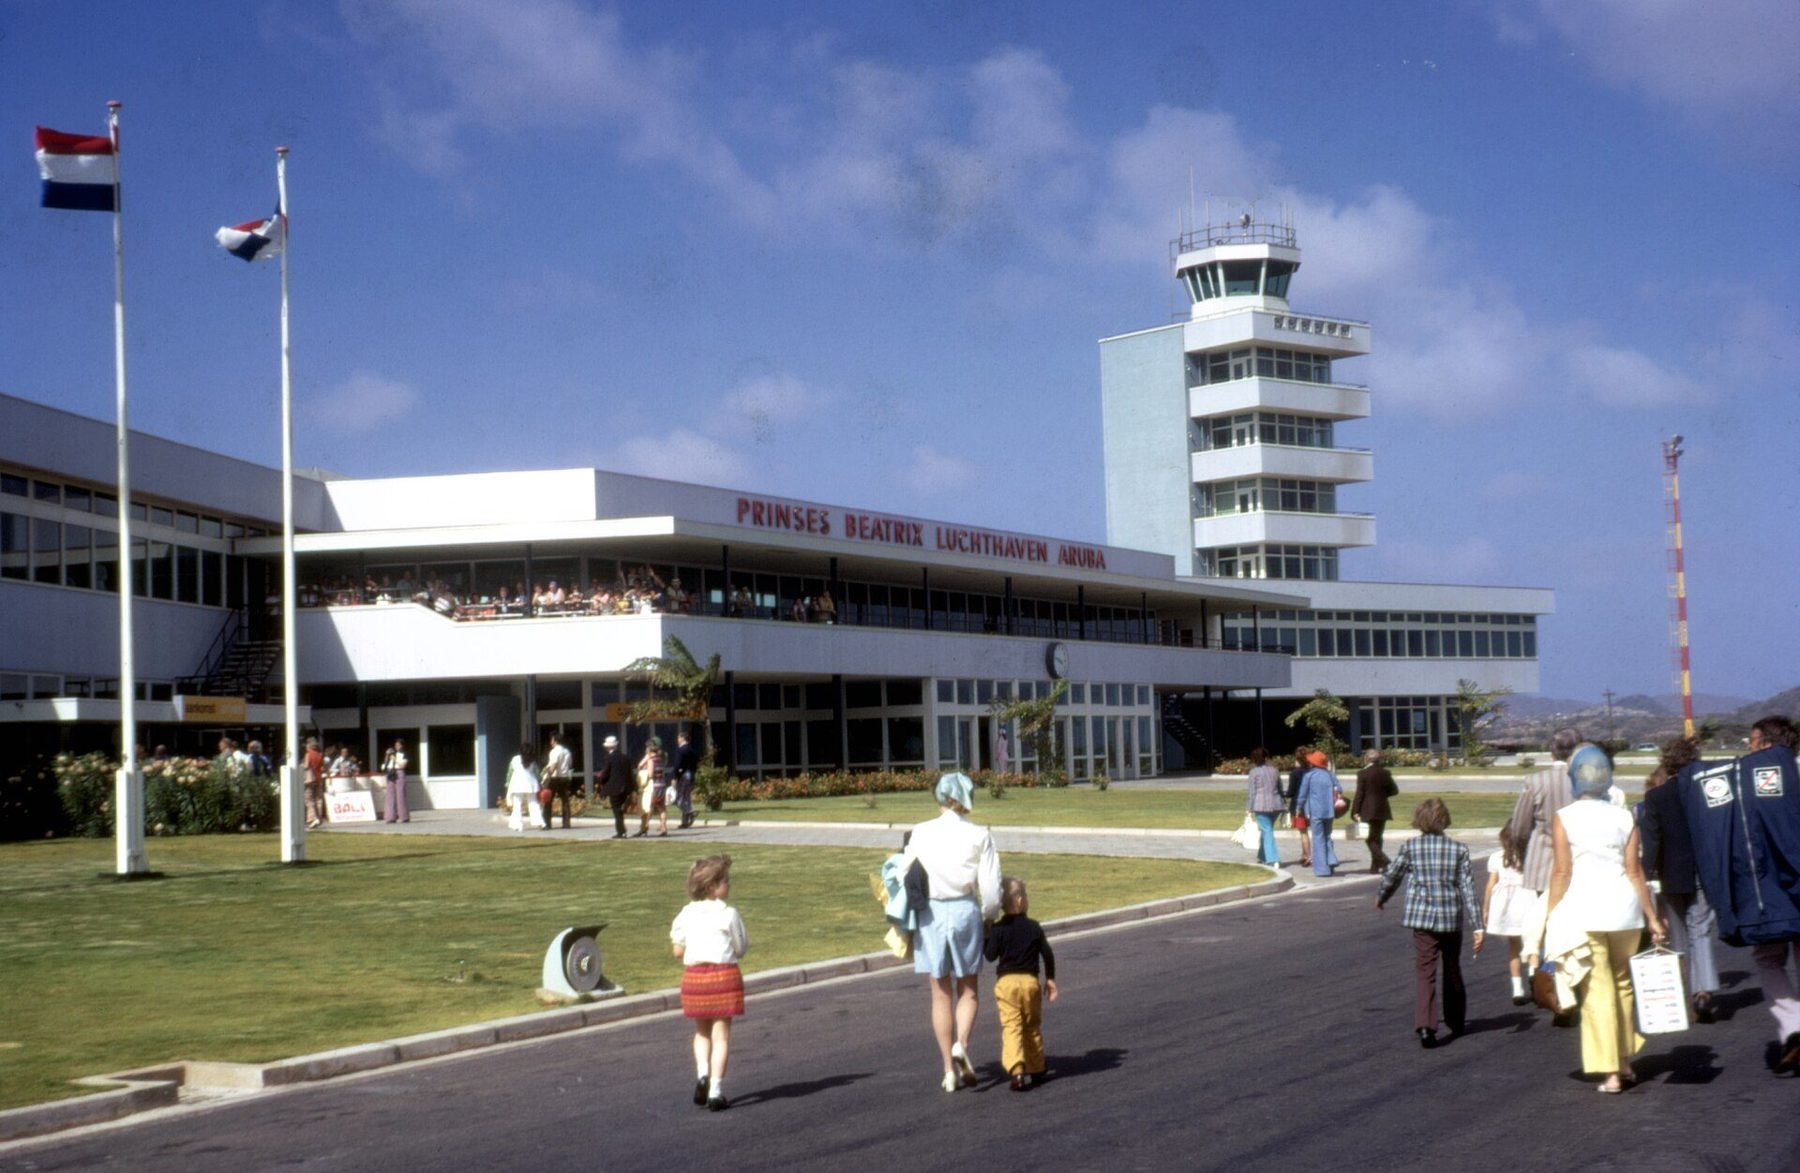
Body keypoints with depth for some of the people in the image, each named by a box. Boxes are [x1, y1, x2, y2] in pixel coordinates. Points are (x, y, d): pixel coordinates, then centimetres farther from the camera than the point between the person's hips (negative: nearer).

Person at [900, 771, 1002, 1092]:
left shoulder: (920, 833, -1)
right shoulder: (979, 835, -4)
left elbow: (904, 877, 2)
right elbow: (990, 888, -4)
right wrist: (989, 916, 13)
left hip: (929, 913, 1)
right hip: (965, 910, -1)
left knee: (941, 994, 10)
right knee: (968, 990, 13)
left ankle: (950, 1068, 11)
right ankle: (961, 1044, -13)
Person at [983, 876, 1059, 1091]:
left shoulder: (998, 929, -4)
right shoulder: (1034, 927, 3)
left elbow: (991, 955, -10)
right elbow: (1047, 954, 7)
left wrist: (985, 937, 5)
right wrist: (1050, 979, 18)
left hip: (1006, 982, -2)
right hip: (1030, 980, 2)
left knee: (1011, 1027, -7)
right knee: (1032, 1027, 17)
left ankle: (1017, 1070, -24)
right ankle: (1036, 1070, 25)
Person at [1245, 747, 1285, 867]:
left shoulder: (1254, 772, -4)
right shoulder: (1274, 770, 12)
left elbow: (1252, 792, -6)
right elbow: (1280, 789, 16)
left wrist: (1250, 809, -2)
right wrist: (1281, 805, 24)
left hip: (1261, 805, -5)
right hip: (1275, 805, 5)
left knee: (1267, 831, -4)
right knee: (1266, 830, 21)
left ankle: (1274, 860, -13)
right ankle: (1262, 857, 29)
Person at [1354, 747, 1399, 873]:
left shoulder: (1363, 773, -11)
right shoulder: (1385, 772, 4)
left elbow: (1359, 794, -12)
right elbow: (1394, 790, 9)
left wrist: (1355, 811, -10)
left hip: (1368, 811, -5)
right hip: (1382, 810, 5)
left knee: (1370, 839, -2)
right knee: (1377, 838, 14)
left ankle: (1384, 861, -21)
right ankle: (1375, 866, 15)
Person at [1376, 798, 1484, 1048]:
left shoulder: (1410, 847, -2)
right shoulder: (1458, 849, -1)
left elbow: (1391, 876, 9)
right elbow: (1468, 887, -4)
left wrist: (1380, 898, 30)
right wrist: (1478, 926, -4)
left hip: (1422, 917, -2)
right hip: (1452, 917, 2)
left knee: (1425, 972, -3)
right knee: (1452, 969, 20)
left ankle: (1425, 1026, -19)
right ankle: (1456, 1022, 34)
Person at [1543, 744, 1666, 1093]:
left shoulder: (1564, 818, -3)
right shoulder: (1624, 818, 4)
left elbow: (1561, 872, -6)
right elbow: (1635, 871, 3)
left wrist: (1550, 919, 0)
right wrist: (1653, 918, 8)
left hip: (1583, 911, -3)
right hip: (1624, 907, 3)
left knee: (1597, 992, 1)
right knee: (1623, 985, 17)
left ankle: (1610, 1073, -1)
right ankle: (1626, 1063, 23)